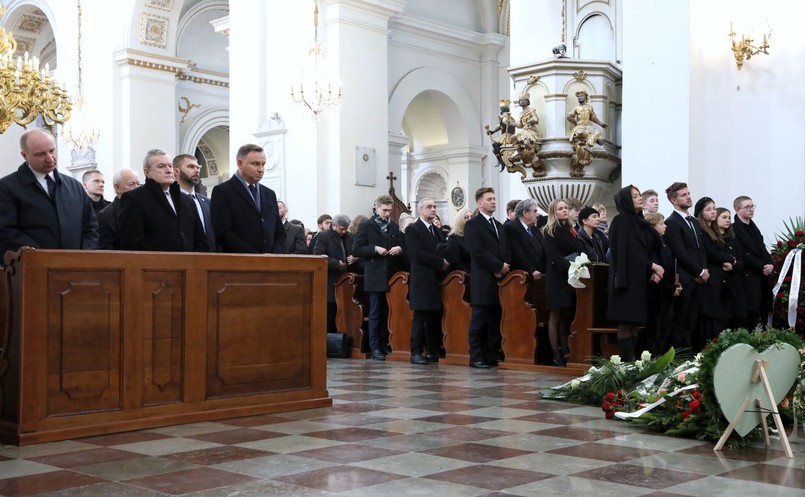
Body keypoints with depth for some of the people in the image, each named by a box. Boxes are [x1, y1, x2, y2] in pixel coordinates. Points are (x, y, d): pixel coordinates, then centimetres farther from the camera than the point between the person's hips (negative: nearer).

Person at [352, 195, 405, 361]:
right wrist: (375, 249, -15)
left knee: (388, 313, 6)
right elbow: (356, 249, -5)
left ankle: (385, 345, 14)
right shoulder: (366, 226, 1)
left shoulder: (395, 227, 13)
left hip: (392, 276, 4)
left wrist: (399, 249, -4)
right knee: (375, 314, 0)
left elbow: (403, 247, 19)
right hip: (375, 277, -4)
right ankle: (375, 347, 4)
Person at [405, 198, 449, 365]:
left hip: (437, 279, 6)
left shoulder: (438, 231, 23)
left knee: (435, 317, 4)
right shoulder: (412, 229, -1)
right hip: (422, 280, -6)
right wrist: (440, 262, -12)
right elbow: (417, 253, -12)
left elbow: (443, 252, 19)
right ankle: (416, 352, -3)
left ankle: (433, 352, 8)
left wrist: (445, 263, -2)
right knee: (420, 316, -7)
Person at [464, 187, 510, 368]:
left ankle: (493, 356, 10)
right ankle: (476, 358, 1)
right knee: (479, 320, -3)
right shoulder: (472, 224, -2)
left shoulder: (499, 225, 22)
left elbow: (506, 251, 16)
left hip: (500, 279, 7)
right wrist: (499, 266, -13)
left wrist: (505, 267, -3)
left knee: (495, 321, 6)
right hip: (483, 280, -7)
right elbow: (477, 251, -13)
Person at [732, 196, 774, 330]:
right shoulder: (734, 229, -9)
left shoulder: (753, 228, 19)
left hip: (762, 276, 8)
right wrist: (762, 266, -13)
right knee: (751, 312, -11)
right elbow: (742, 255, -15)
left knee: (763, 310, 7)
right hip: (748, 278, -8)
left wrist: (770, 264, -4)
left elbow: (762, 249, 15)